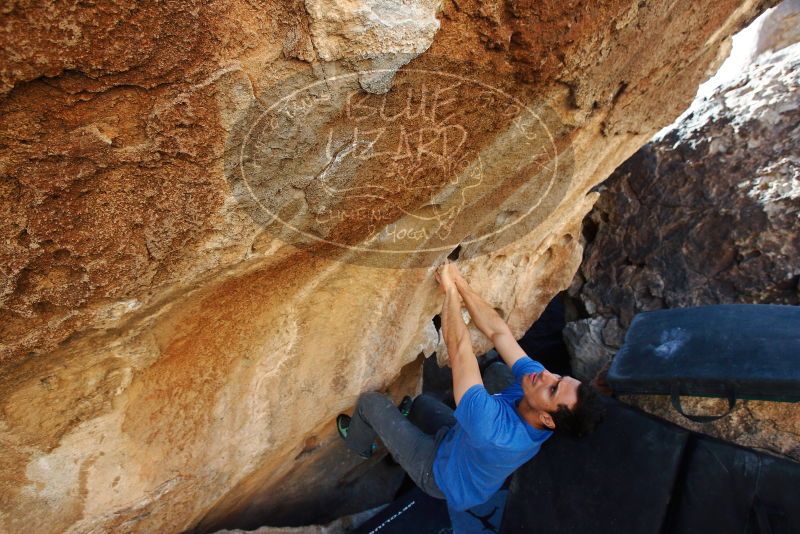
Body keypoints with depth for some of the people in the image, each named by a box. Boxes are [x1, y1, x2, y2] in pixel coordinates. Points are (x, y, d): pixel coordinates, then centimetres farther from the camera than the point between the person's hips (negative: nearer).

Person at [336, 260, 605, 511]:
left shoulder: (495, 429, -48)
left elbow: (459, 348, -46)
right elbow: (497, 330, -26)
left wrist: (450, 289, -37)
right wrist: (459, 282, -31)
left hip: (440, 472, -6)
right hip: (462, 443, 6)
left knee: (370, 401, 3)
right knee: (422, 401, 26)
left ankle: (359, 445, 37)